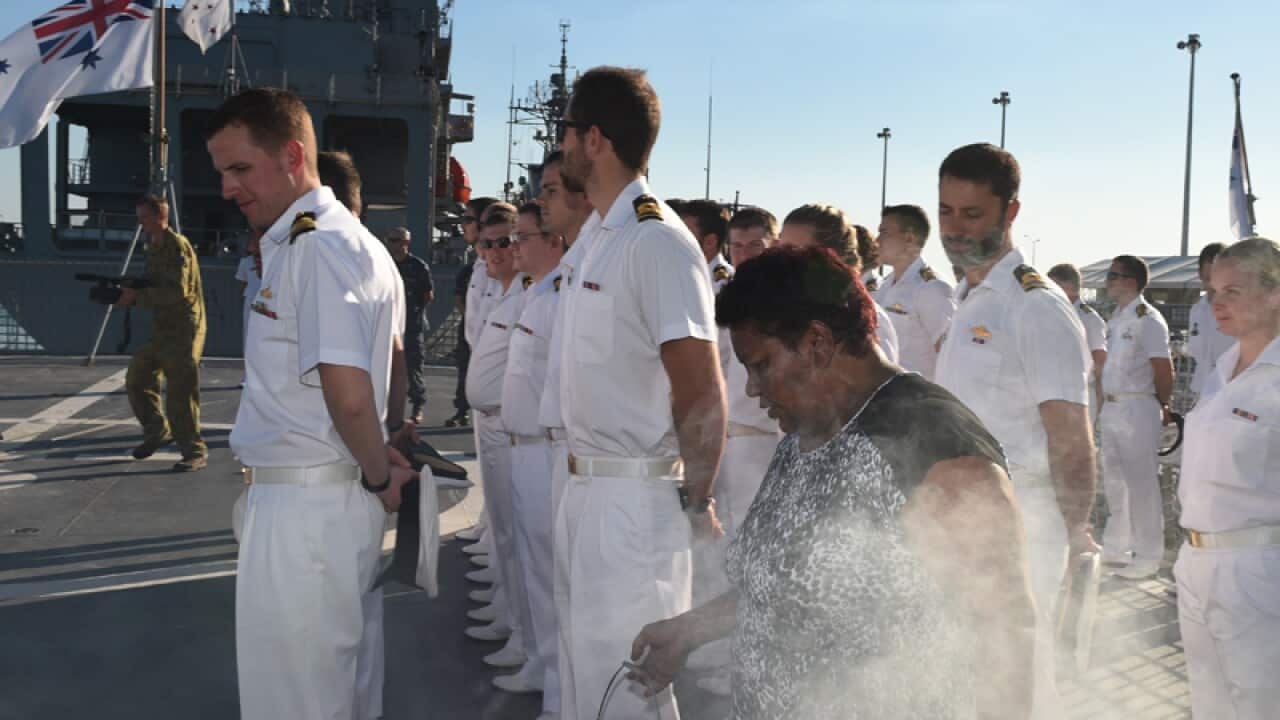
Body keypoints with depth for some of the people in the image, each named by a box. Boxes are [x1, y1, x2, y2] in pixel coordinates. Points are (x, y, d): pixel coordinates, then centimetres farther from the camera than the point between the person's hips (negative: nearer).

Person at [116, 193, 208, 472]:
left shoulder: (177, 245, -14)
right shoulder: (153, 246, 14)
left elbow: (177, 291, -23)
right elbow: (154, 286, 18)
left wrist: (137, 296, -20)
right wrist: (129, 291, -1)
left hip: (183, 329, -9)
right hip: (161, 329, 9)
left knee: (181, 391, -9)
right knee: (137, 378, 15)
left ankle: (195, 451, -2)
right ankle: (158, 431, 32)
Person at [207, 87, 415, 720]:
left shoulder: (315, 247, -19)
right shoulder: (347, 240, 13)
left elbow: (349, 395, -27)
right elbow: (388, 355, 24)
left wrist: (378, 475, -12)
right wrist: (382, 460, 19)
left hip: (305, 505, -10)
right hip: (335, 496, 10)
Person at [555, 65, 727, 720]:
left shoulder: (658, 243, -19)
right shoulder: (600, 237, 13)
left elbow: (702, 394, -22)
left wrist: (694, 501, -15)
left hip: (635, 501, -10)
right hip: (586, 490, 10)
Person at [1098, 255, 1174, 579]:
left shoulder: (1148, 319, -14)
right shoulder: (1115, 319, 12)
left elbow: (1164, 371, -14)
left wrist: (1161, 406, -2)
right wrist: (1104, 404, 12)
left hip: (1137, 409, -9)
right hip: (1111, 408, 9)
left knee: (1141, 484, 0)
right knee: (1114, 482, 17)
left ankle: (1148, 556, 11)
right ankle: (1116, 546, 31)